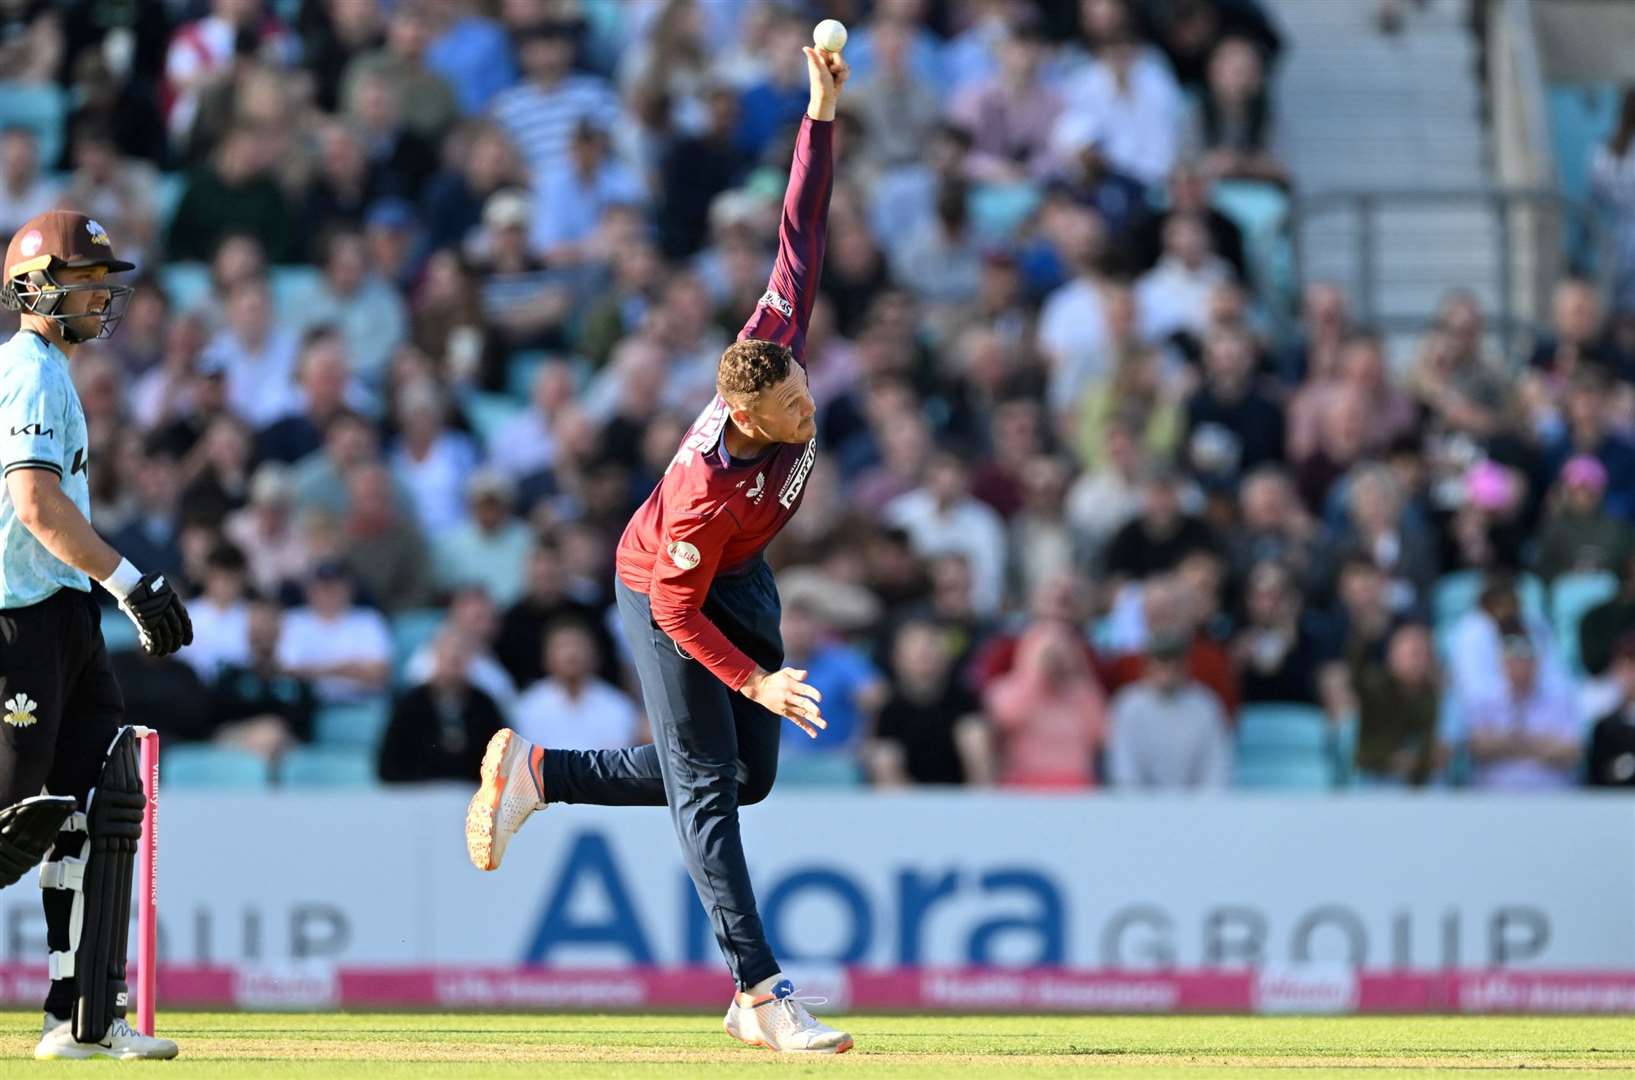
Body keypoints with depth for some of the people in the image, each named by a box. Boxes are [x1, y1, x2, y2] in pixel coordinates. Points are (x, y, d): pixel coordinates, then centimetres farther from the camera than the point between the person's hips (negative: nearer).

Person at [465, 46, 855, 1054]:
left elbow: (801, 234, -20)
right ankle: (761, 991, -12)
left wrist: (823, 114, -23)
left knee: (748, 775, 11)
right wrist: (755, 681, -33)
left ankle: (534, 773, 25)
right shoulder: (707, 488, -40)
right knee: (706, 784, -9)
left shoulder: (775, 342, -26)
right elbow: (675, 609, -30)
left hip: (741, 580, 8)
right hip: (666, 587, -8)